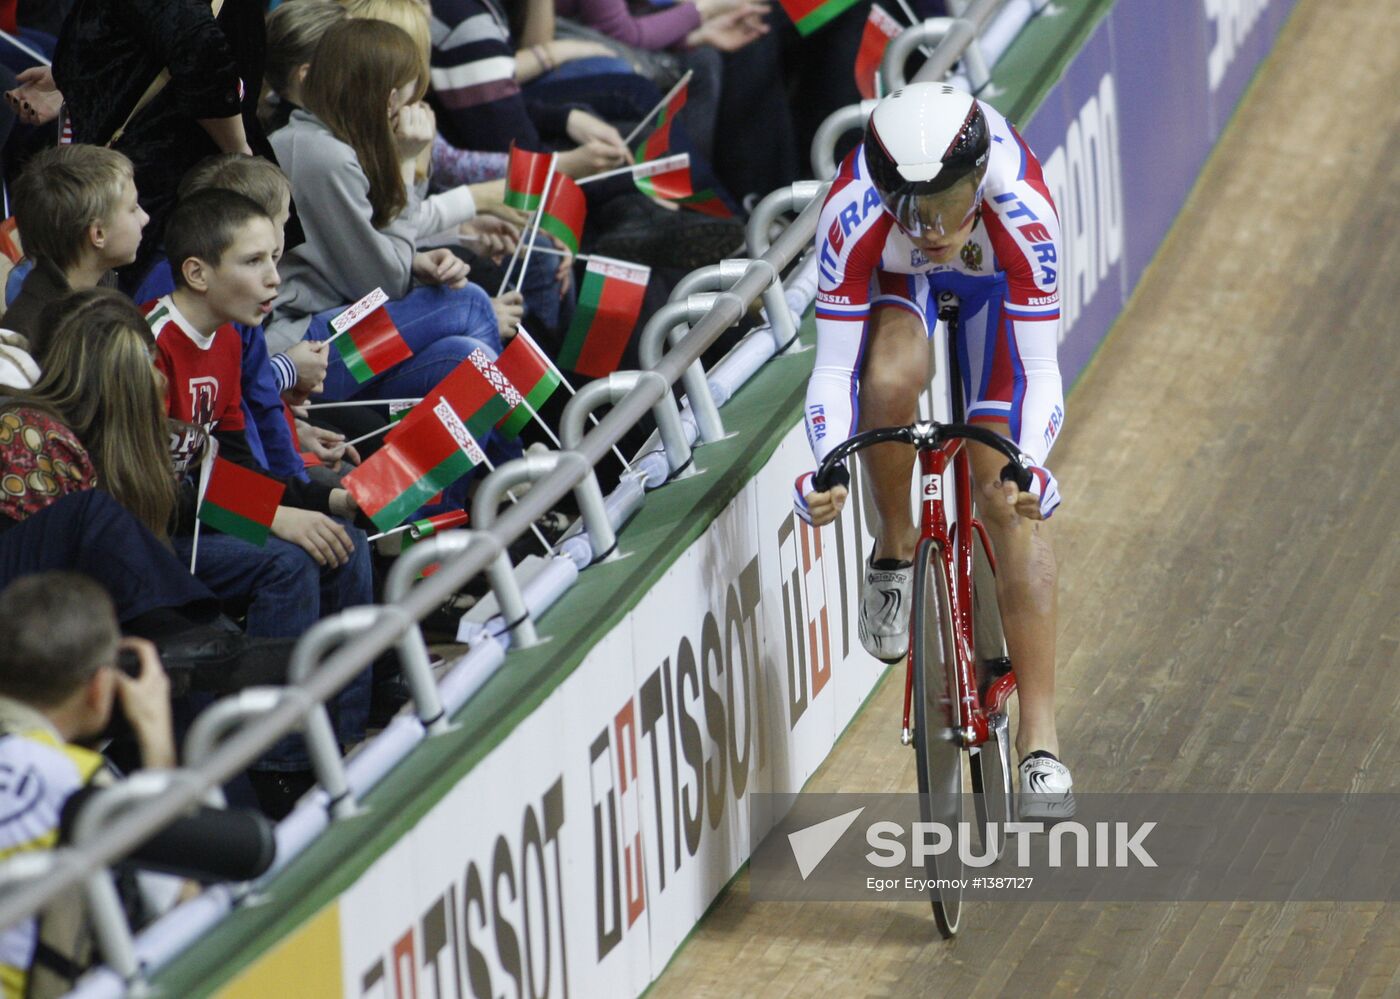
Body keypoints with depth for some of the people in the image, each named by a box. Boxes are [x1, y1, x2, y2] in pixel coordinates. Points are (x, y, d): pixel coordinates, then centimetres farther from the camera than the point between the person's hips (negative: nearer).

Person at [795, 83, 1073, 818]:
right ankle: (894, 550, -5)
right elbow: (834, 366, -35)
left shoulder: (1019, 210, -41)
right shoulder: (855, 214, -39)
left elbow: (1039, 369, -37)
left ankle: (1040, 742, -9)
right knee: (889, 383, -35)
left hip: (992, 280, 0)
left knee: (1006, 496, -11)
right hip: (894, 279, 0)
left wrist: (1027, 464, -54)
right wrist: (825, 469, -51)